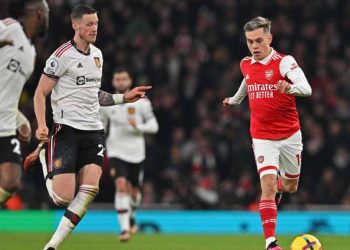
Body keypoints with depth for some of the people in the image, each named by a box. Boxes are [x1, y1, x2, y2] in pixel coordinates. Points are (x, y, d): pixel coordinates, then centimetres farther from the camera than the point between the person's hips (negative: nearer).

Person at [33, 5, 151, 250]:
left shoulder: (97, 55, 15)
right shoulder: (63, 55, -8)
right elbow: (40, 93, -6)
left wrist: (125, 97, 17)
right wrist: (42, 125, -20)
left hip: (93, 129, 6)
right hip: (67, 129, -6)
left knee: (90, 189, -13)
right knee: (63, 197, -15)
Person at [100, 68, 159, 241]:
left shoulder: (141, 102, -2)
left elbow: (153, 126, -2)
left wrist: (138, 126, -21)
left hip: (136, 153, 1)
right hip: (116, 152, -1)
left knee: (134, 190, 14)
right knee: (121, 186, -20)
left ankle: (131, 217, 46)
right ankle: (124, 228, -22)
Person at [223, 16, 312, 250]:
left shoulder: (284, 62, -14)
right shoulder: (246, 65, 0)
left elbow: (306, 88, -30)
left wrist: (290, 87, -52)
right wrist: (234, 100, 43)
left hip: (290, 135, -1)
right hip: (262, 137, 1)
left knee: (290, 187, 15)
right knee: (268, 185, -16)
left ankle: (278, 188, 53)